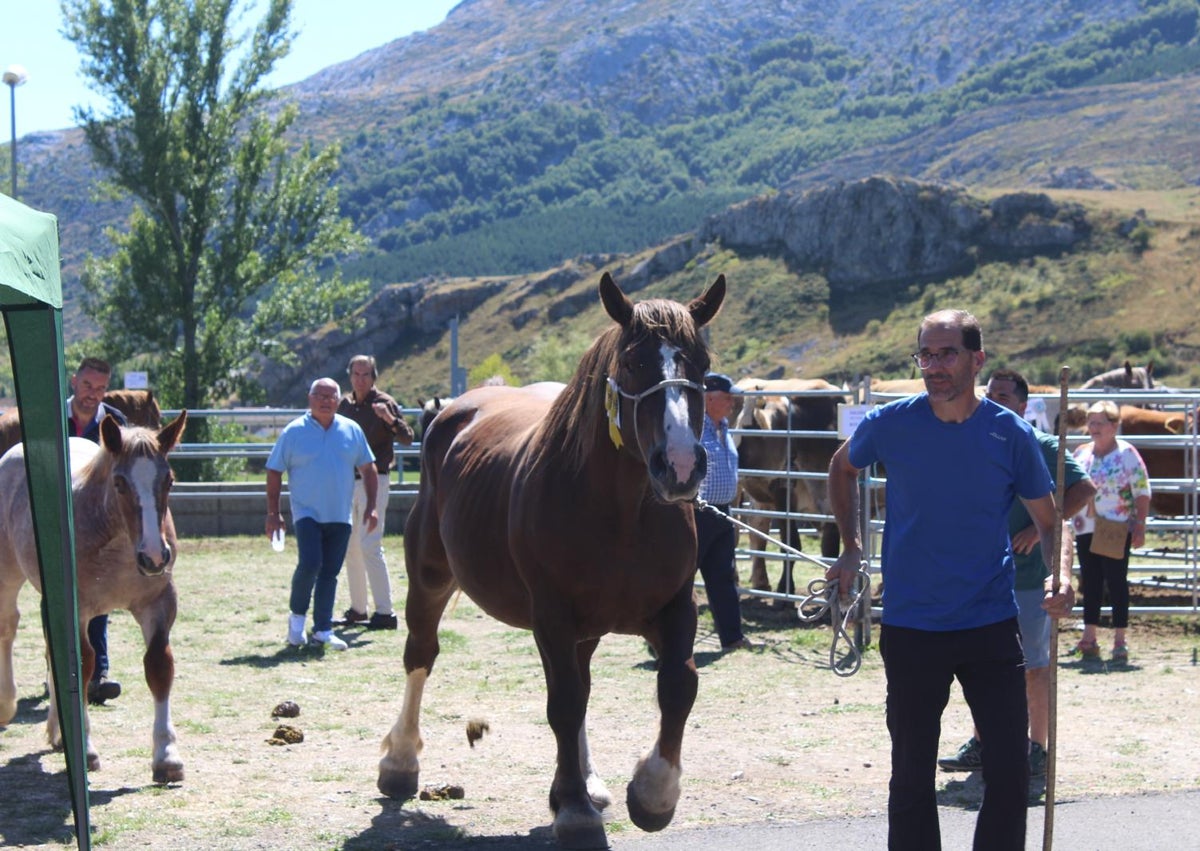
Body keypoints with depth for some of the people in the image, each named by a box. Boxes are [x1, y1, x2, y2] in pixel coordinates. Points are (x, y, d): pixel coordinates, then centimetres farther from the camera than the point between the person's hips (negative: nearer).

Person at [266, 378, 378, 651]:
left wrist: (371, 506, 5)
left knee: (330, 573, 5)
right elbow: (274, 472, 1)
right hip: (307, 513, -3)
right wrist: (273, 513, -3)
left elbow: (368, 468, 13)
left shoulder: (352, 430, 6)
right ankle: (297, 616, 5)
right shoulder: (294, 432, -1)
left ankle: (322, 629, 13)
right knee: (310, 564, -18)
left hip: (340, 516, 3)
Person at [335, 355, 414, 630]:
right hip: (348, 481, 7)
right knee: (350, 547, 12)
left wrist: (390, 419, -34)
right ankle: (357, 608, 22)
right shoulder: (345, 405, 8)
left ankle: (385, 612, -9)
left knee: (370, 546, -12)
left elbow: (407, 439, -19)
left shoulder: (384, 403, -9)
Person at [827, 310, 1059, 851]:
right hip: (910, 627, 0)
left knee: (1010, 771, 0)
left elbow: (1047, 520, 4)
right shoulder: (890, 425, -6)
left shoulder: (1011, 434, -6)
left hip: (991, 624, 0)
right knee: (912, 773, 9)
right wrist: (851, 548, 9)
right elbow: (842, 467, 16)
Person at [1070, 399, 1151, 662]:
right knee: (1090, 582, 8)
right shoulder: (1081, 453, 10)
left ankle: (1120, 642, 2)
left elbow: (1142, 492, -6)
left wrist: (1140, 526, -12)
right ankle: (1089, 640, 15)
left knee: (1116, 581, -3)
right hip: (1086, 530, 5)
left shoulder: (1127, 453, -5)